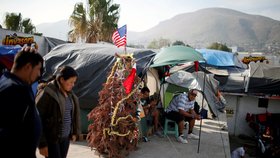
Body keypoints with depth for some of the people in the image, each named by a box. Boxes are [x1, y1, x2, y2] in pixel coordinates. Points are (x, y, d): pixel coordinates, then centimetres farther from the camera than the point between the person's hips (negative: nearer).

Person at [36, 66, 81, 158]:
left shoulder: (69, 93, 4)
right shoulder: (47, 93, -18)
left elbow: (74, 113, 16)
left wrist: (74, 132, 11)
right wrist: (42, 143, -17)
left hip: (65, 137, 7)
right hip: (51, 138, -7)